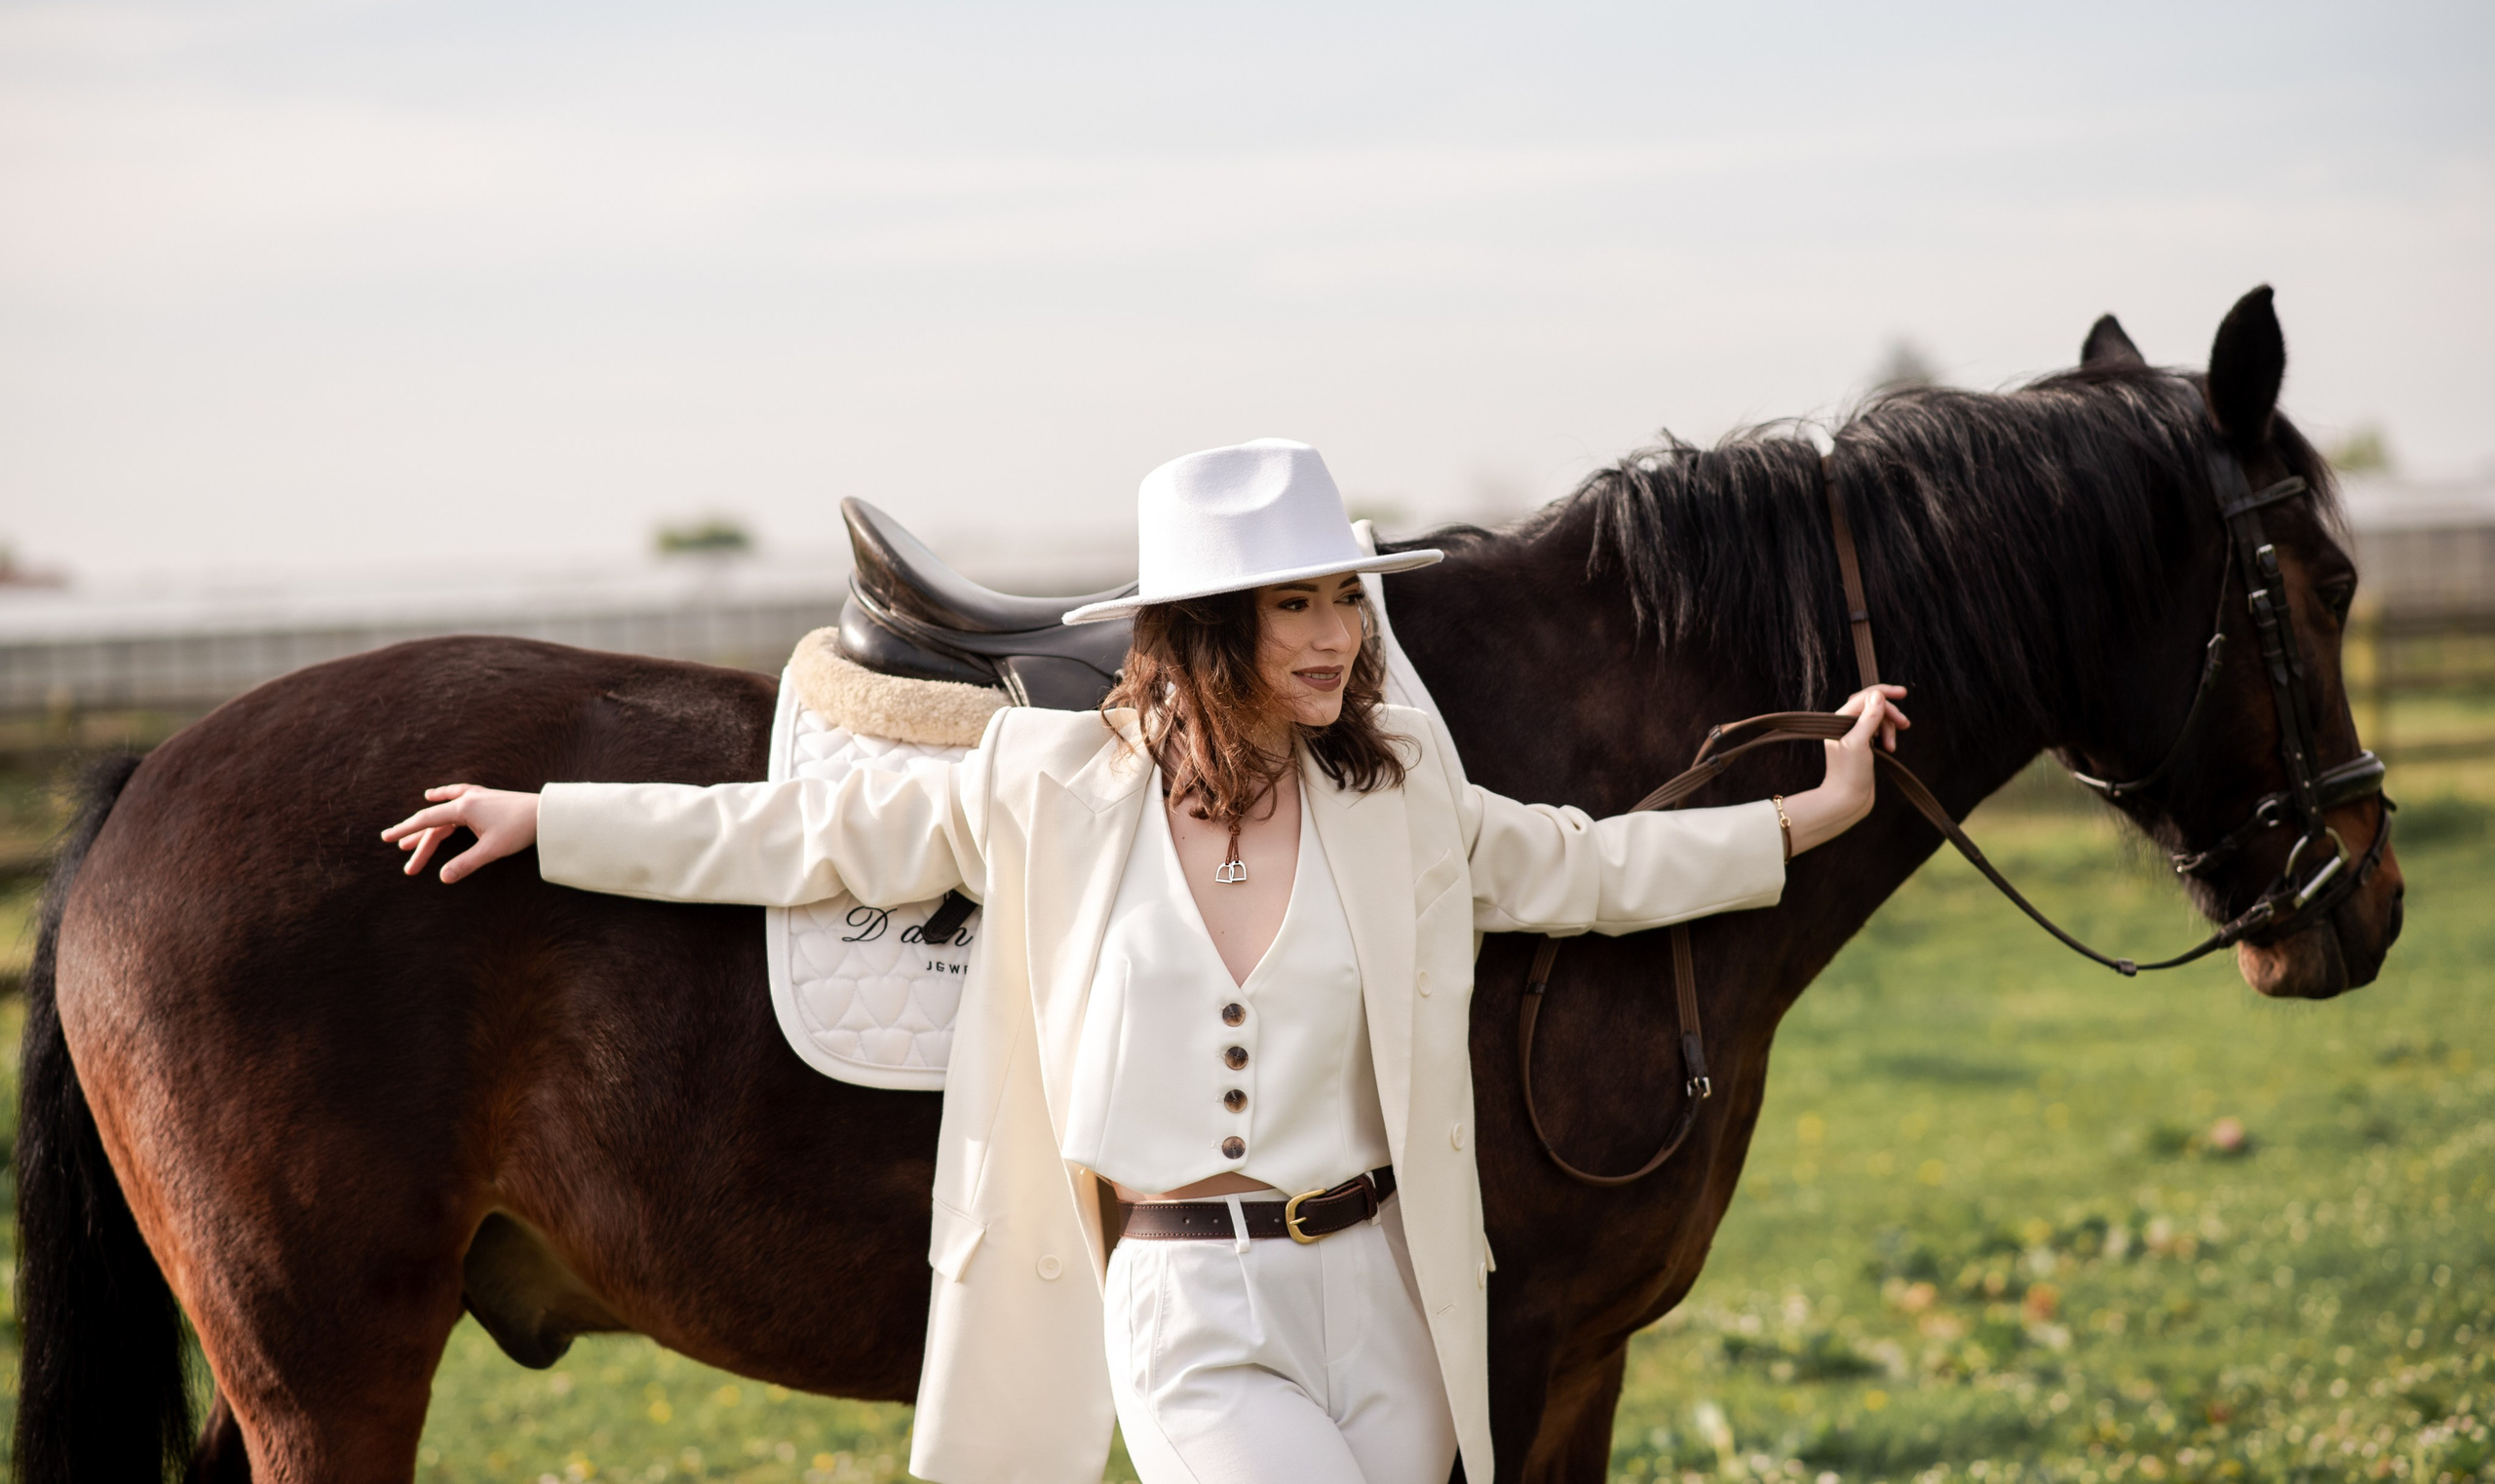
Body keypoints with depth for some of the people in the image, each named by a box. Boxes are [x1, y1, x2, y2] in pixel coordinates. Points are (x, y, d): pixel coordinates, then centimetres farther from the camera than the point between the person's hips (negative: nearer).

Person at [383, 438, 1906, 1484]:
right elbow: (824, 833, 8)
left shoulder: (1403, 786, 3)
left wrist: (1815, 811, 15)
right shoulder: (1055, 784, -3)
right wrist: (544, 822, 12)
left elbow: (1580, 864, 18)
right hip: (1180, 1310, -3)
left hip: (1377, 1295, 3)